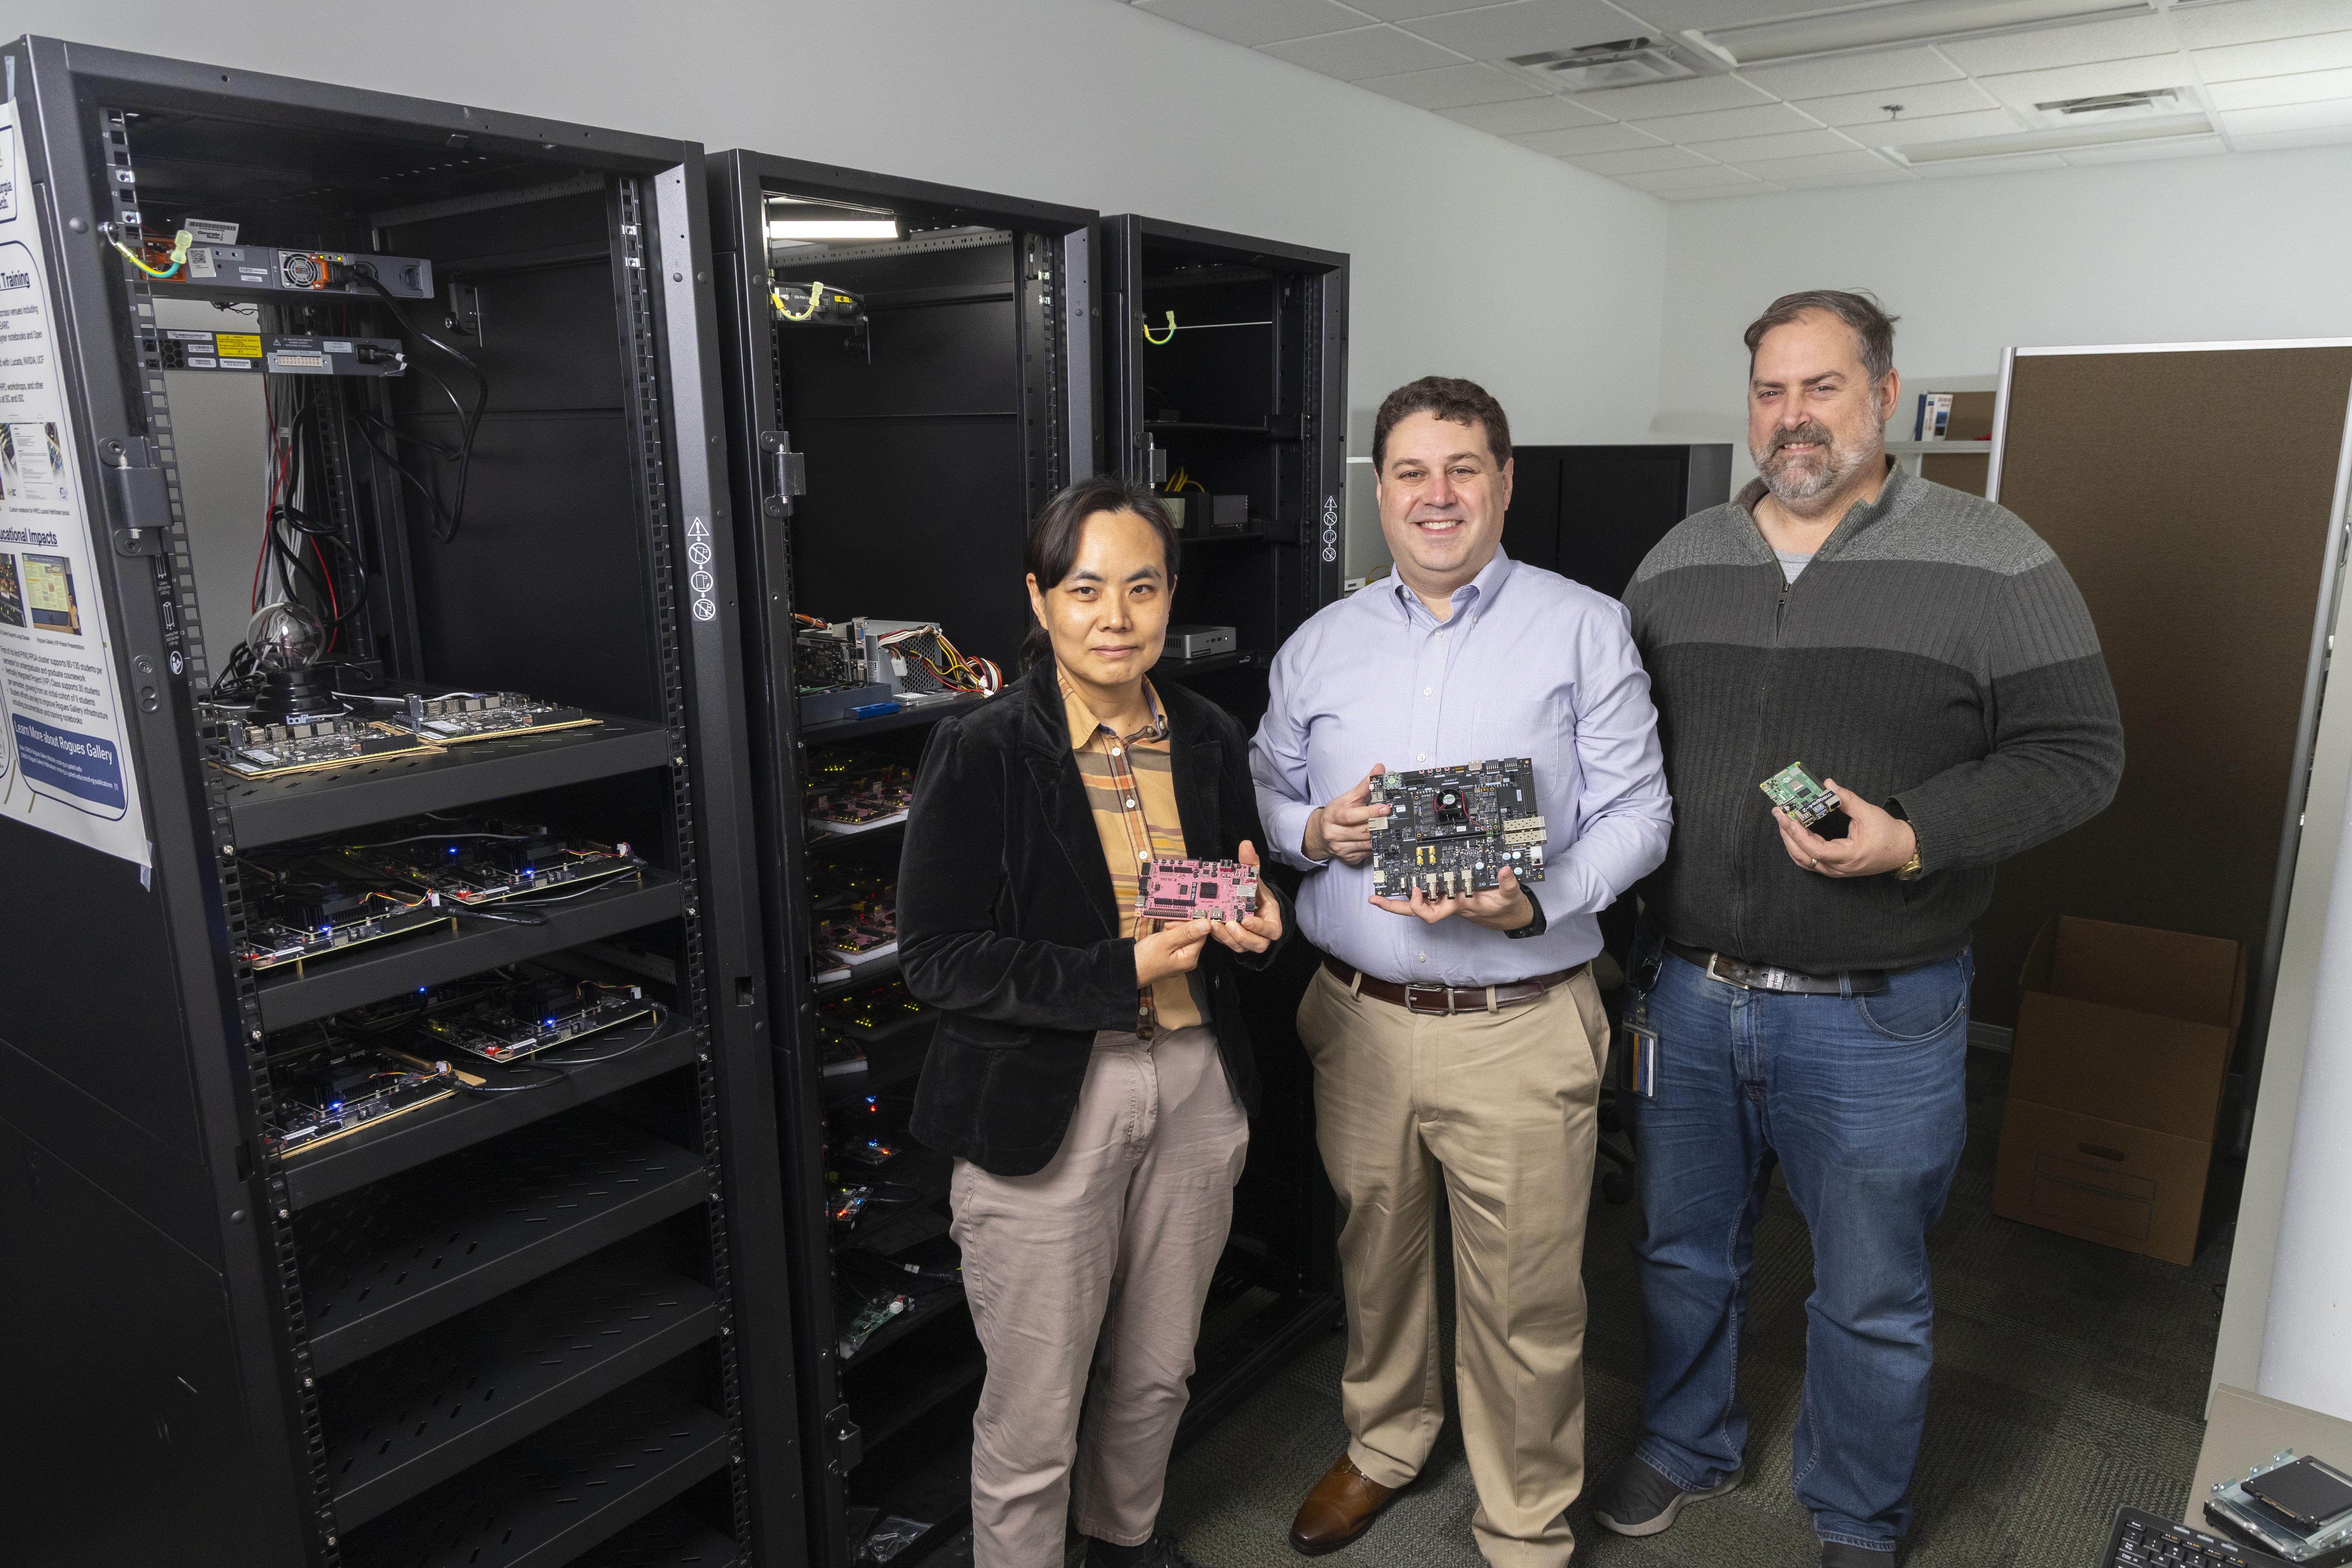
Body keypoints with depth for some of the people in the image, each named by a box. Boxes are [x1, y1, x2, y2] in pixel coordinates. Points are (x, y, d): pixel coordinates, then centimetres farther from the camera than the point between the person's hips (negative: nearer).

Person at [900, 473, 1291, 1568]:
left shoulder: (1210, 740, 4)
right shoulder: (979, 755, -13)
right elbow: (937, 959, -15)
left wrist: (1256, 922, -9)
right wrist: (1121, 974, -22)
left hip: (1196, 1088, 5)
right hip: (1043, 1107, -5)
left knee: (1157, 1373, 24)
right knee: (1033, 1416, 8)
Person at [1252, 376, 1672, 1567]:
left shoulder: (1585, 630, -2)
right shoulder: (1320, 645, 8)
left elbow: (1636, 813, -5)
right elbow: (1265, 792, 14)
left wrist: (1533, 903, -22)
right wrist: (1315, 832, -9)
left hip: (1520, 1027, -3)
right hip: (1357, 1014, 3)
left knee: (1525, 1299, 8)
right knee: (1376, 1255, 20)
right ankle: (1386, 1442, 47)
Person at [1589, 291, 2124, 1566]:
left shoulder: (1990, 564, -8)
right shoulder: (1676, 564, 6)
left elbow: (2076, 753, -8)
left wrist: (1916, 838, -24)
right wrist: (1626, 951, 7)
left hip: (1875, 1017, -3)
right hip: (1683, 992, 4)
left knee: (1871, 1299, 14)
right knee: (1685, 1253, 21)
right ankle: (1686, 1450, 46)